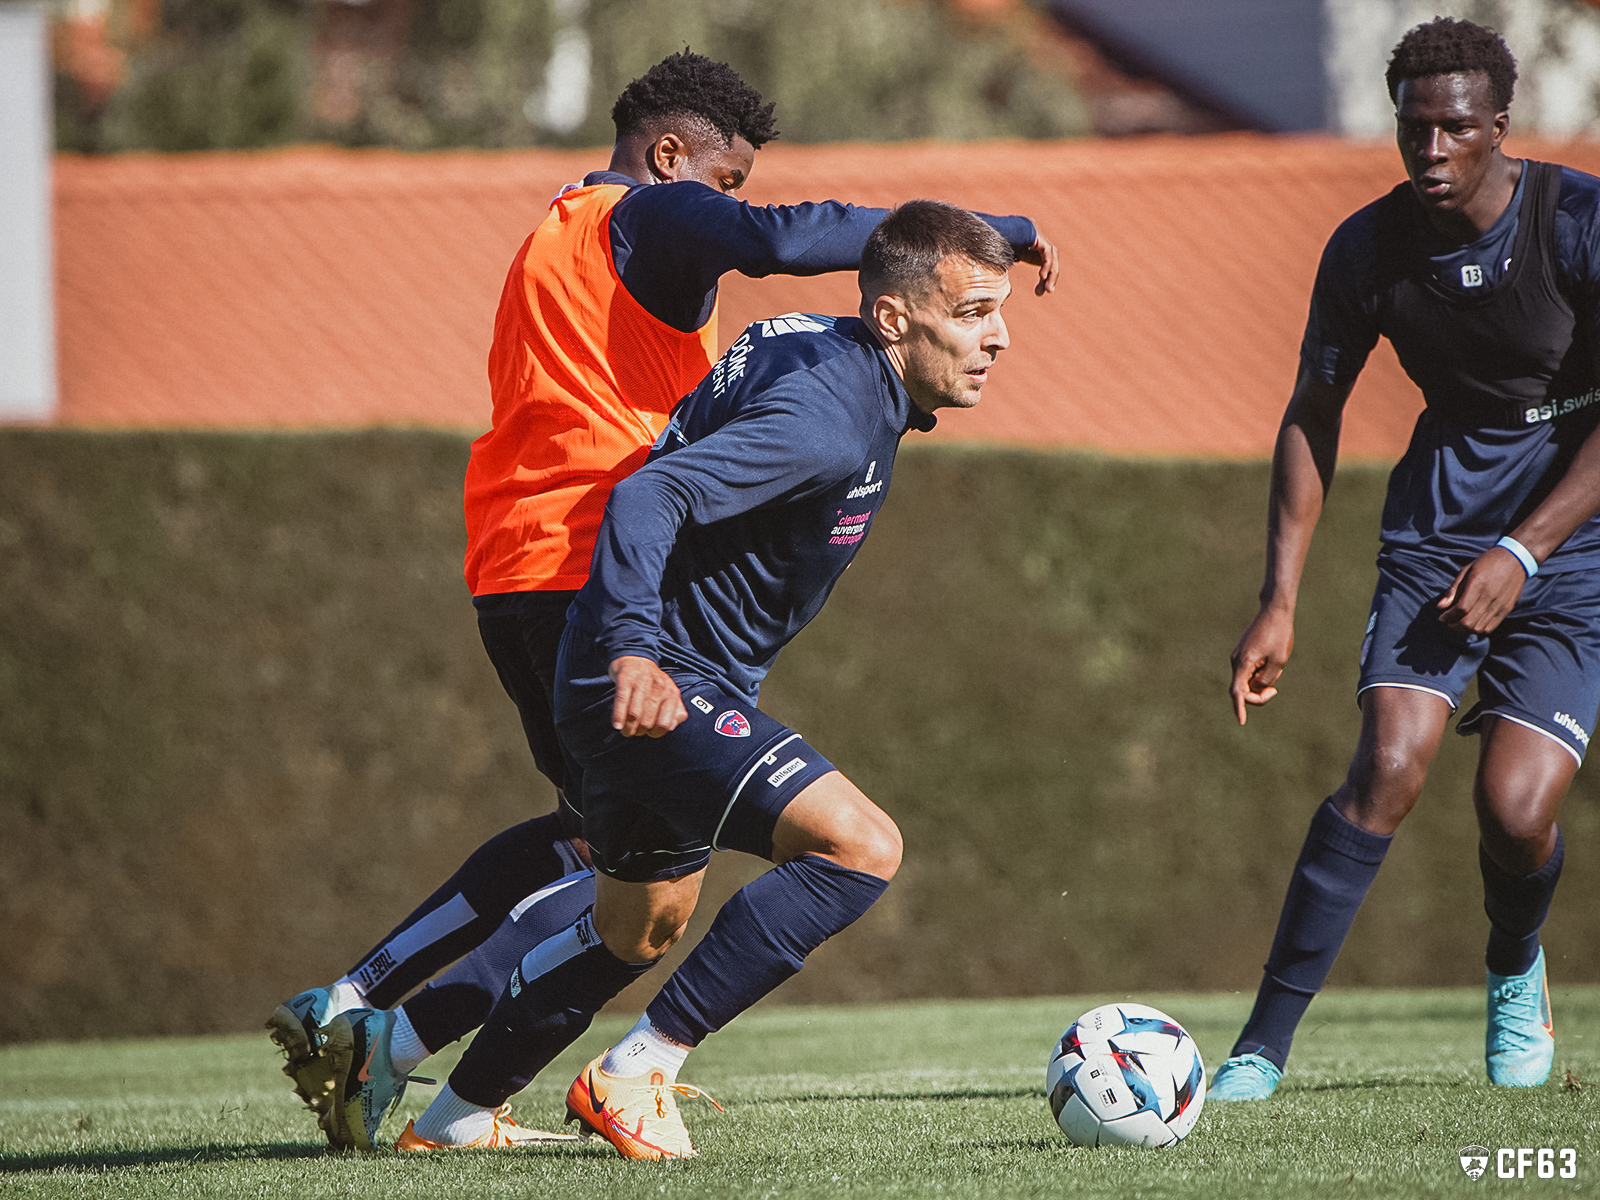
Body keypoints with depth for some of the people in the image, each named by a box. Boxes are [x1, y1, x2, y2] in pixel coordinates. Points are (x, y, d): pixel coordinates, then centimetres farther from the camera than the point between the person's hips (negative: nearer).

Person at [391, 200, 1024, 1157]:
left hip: (640, 680, 11)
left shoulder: (820, 354, 8)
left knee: (641, 931, 26)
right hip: (660, 685, -11)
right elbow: (647, 500, -35)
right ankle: (634, 1077, -17)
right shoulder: (825, 415, -24)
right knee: (862, 845, -22)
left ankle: (453, 1120, 40)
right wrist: (633, 648, -50)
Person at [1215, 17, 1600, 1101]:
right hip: (1440, 523, 2)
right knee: (1390, 765, -19)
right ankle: (1265, 1042, -15)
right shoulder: (1369, 250, -6)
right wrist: (1280, 601, -1)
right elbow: (1314, 417, 5)